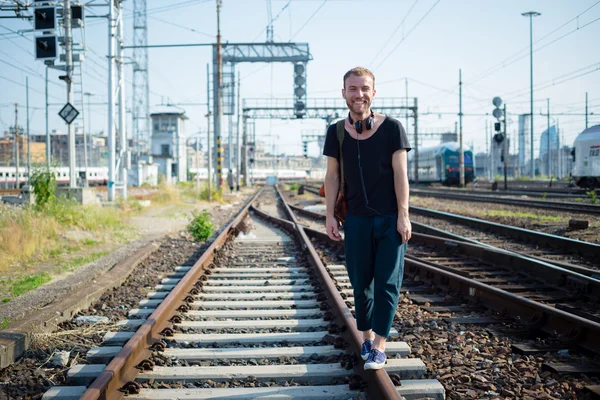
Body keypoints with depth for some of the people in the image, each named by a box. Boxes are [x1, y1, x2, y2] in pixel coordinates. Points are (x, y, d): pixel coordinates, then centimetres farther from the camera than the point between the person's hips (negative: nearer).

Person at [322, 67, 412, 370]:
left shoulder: (392, 128, -5)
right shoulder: (336, 132, 3)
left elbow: (400, 174, -6)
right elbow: (332, 175, 7)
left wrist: (403, 216, -9)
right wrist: (329, 215, 2)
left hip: (390, 219, -2)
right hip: (357, 220, 2)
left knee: (387, 282, -2)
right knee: (361, 283, 8)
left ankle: (379, 346, 2)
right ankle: (366, 337, 23)